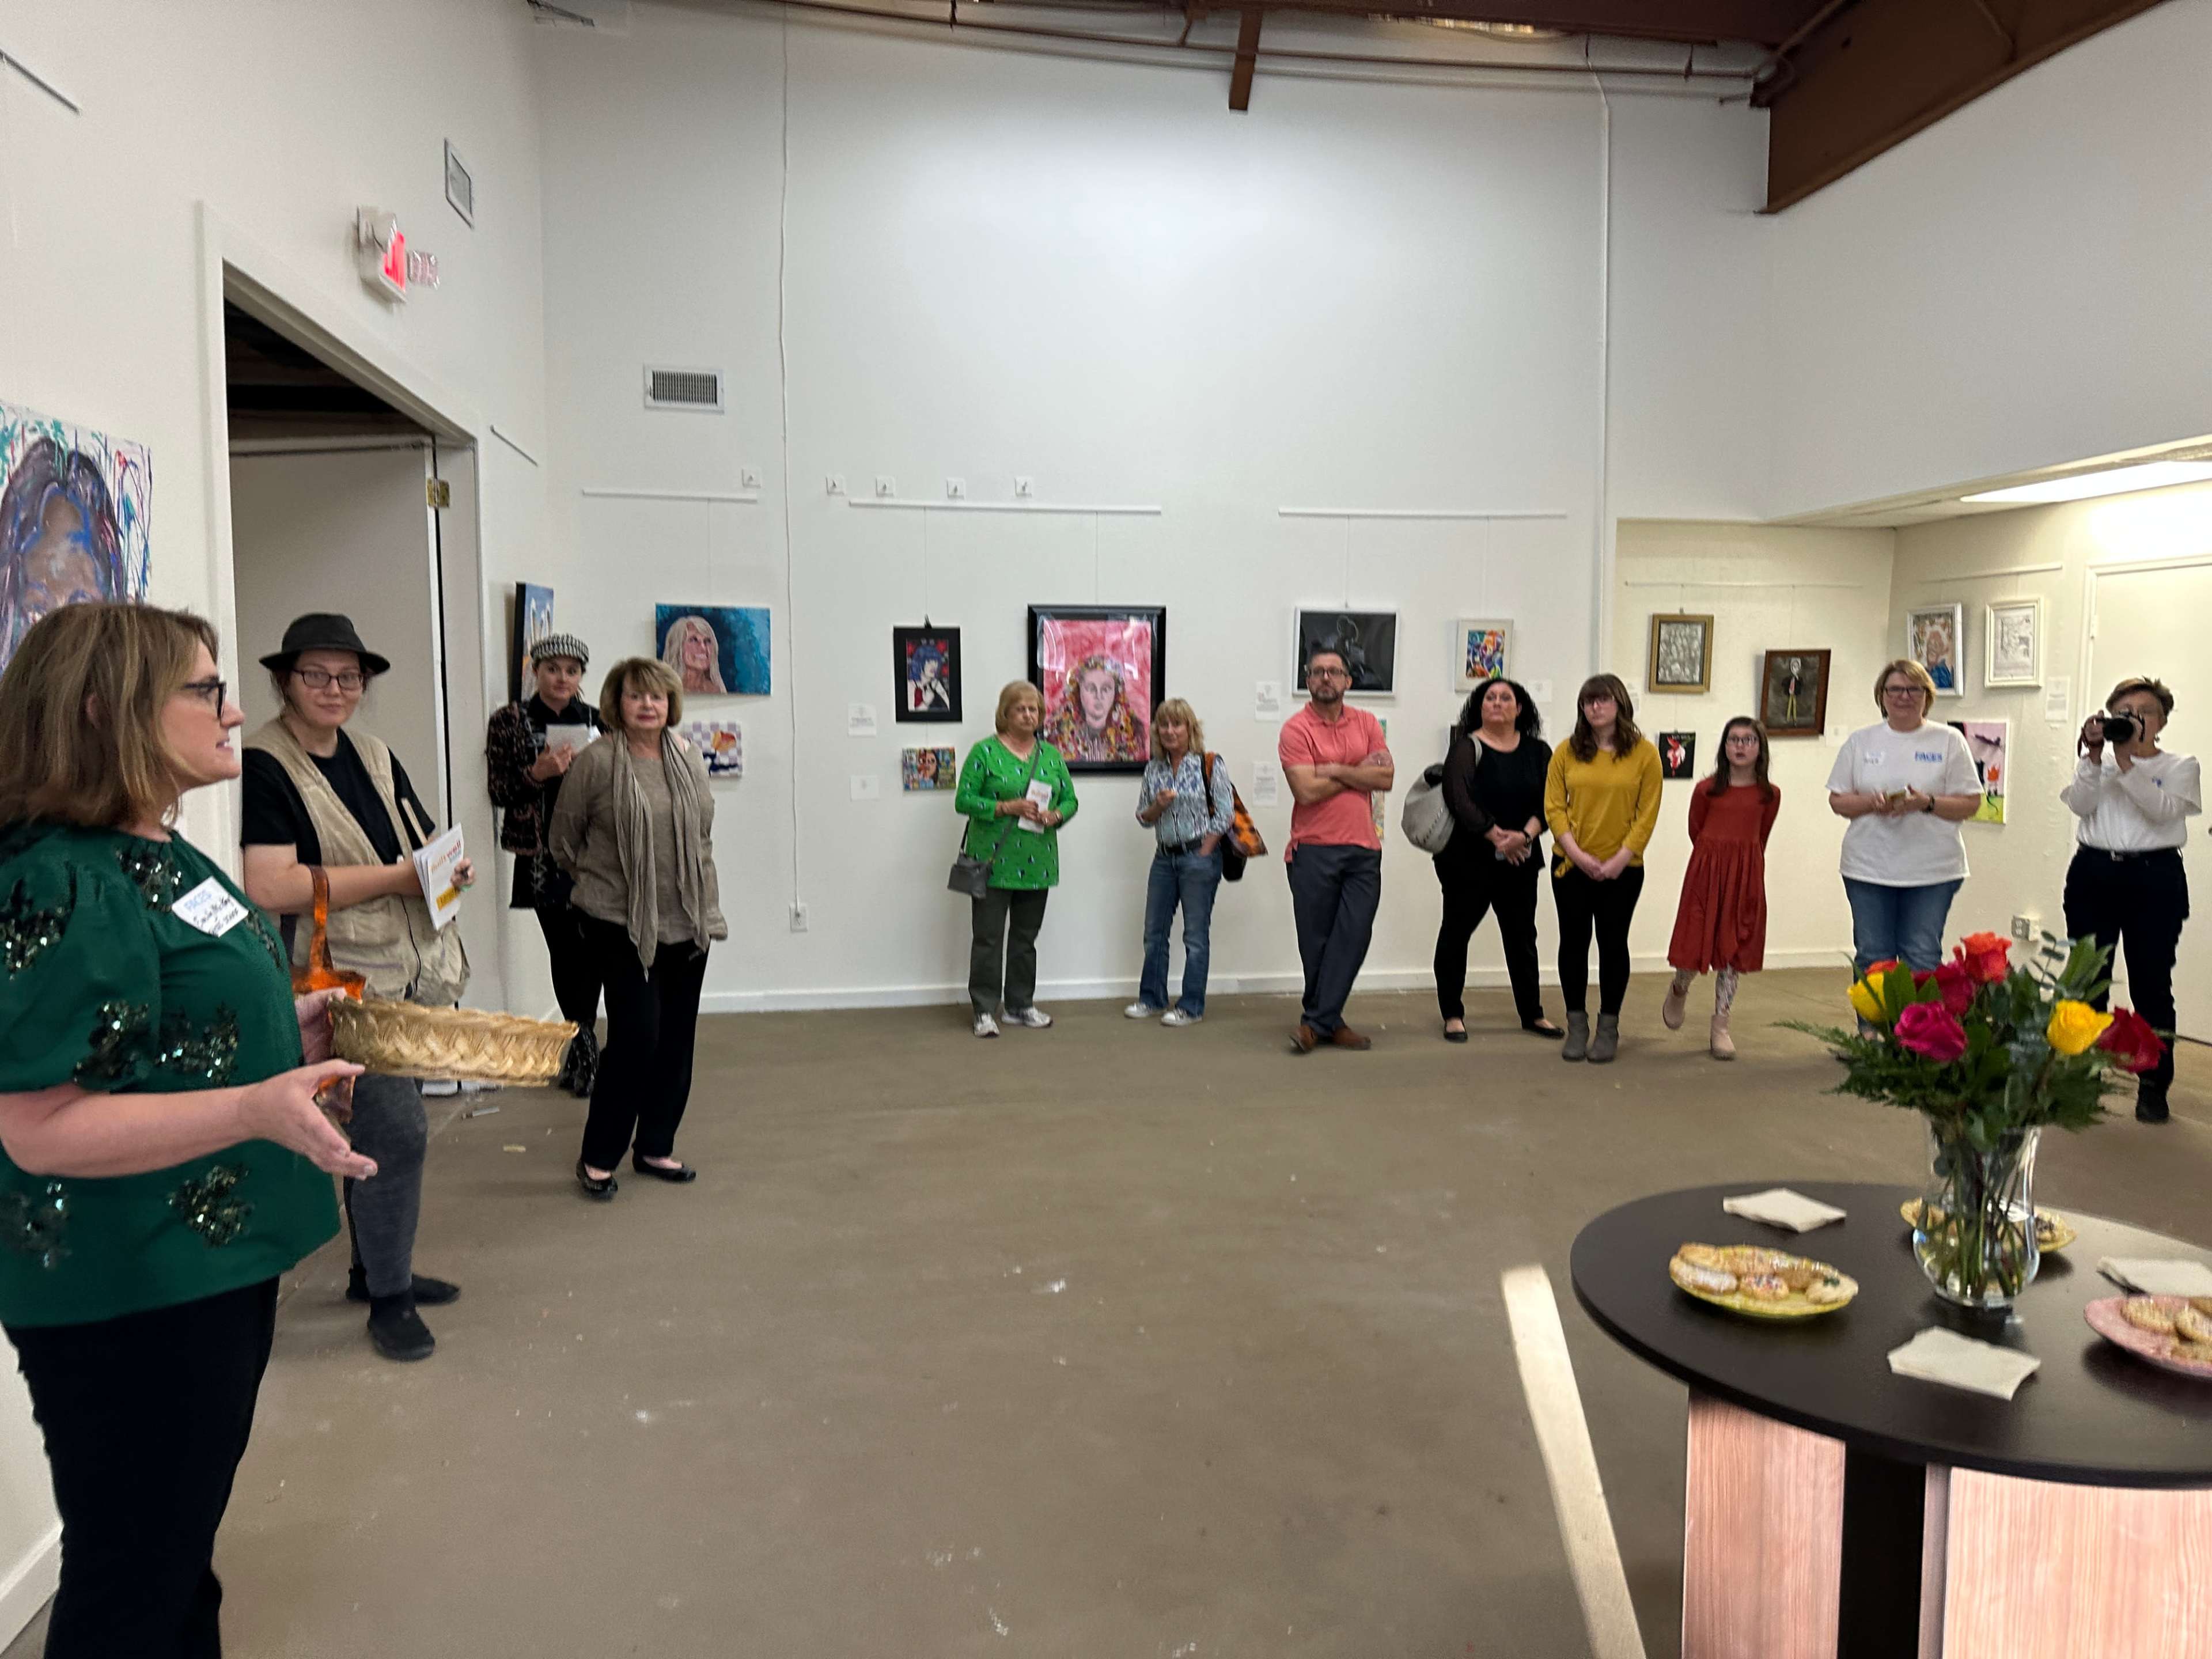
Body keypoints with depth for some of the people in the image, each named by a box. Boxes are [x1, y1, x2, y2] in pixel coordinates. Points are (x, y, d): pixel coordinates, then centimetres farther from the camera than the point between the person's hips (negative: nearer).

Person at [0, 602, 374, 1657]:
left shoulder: (161, 854, 8)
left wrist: (287, 1028, 9)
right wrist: (256, 1109, -35)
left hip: (217, 1263, 9)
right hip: (129, 1301, -9)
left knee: (185, 1539, 25)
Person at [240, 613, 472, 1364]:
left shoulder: (374, 758, 12)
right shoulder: (263, 766, -12)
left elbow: (424, 841, 24)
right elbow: (270, 886, -22)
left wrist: (453, 864, 0)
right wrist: (394, 877, -20)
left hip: (414, 971, 8)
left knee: (379, 1128, 18)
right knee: (399, 1131, -10)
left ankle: (375, 1268, 34)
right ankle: (388, 1298, 6)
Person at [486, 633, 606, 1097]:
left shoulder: (597, 721, 10)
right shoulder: (509, 722, 5)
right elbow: (499, 792, 1)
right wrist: (538, 773, -15)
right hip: (541, 855, -1)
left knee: (591, 946, -8)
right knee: (565, 949, 0)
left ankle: (580, 1048, 7)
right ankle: (584, 1046, 14)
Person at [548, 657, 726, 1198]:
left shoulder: (688, 758, 6)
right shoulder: (596, 762, -10)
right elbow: (563, 840, 1)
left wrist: (708, 904, 14)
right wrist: (600, 882, 10)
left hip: (686, 924, 5)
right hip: (621, 925, -5)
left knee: (676, 1041, 10)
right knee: (635, 1037, -8)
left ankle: (655, 1147, 25)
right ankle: (598, 1156, 10)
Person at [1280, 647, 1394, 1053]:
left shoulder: (1367, 723, 9)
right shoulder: (1296, 729, -5)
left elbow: (1387, 778, -2)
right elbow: (1308, 791, -15)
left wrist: (1336, 770, -10)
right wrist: (1359, 772, -6)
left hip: (1364, 851, 4)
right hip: (1314, 850, -4)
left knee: (1353, 937, -1)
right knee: (1316, 940, 4)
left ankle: (1316, 1021, 6)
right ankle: (1328, 1020, 18)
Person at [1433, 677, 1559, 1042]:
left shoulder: (1538, 752, 7)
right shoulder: (1467, 748, -6)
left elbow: (1547, 802, -2)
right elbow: (1459, 799, -18)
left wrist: (1525, 836, -19)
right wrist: (1497, 836, -21)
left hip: (1521, 861, 4)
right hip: (1468, 859, -4)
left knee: (1522, 936, 12)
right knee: (1457, 932, 3)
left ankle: (1532, 1014, 24)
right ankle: (1453, 1015, 15)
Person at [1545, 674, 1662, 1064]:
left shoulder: (1644, 753, -3)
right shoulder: (1567, 752, 1)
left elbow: (1647, 815, -4)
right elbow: (1554, 807, -2)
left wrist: (1620, 860, -12)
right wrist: (1578, 855, -11)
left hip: (1622, 868, -1)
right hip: (1571, 865, 1)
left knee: (1613, 944, 7)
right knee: (1573, 943, 6)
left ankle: (1608, 1027, 18)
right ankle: (1576, 1026, 18)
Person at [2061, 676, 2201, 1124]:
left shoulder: (2180, 766, 6)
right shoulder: (2096, 762, 12)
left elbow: (2163, 811, -12)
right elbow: (2080, 805, -5)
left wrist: (2127, 760, -18)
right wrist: (2094, 756, -14)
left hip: (2155, 877, -2)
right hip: (2093, 873, 2)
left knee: (2151, 984, -1)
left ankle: (2153, 1087, 8)